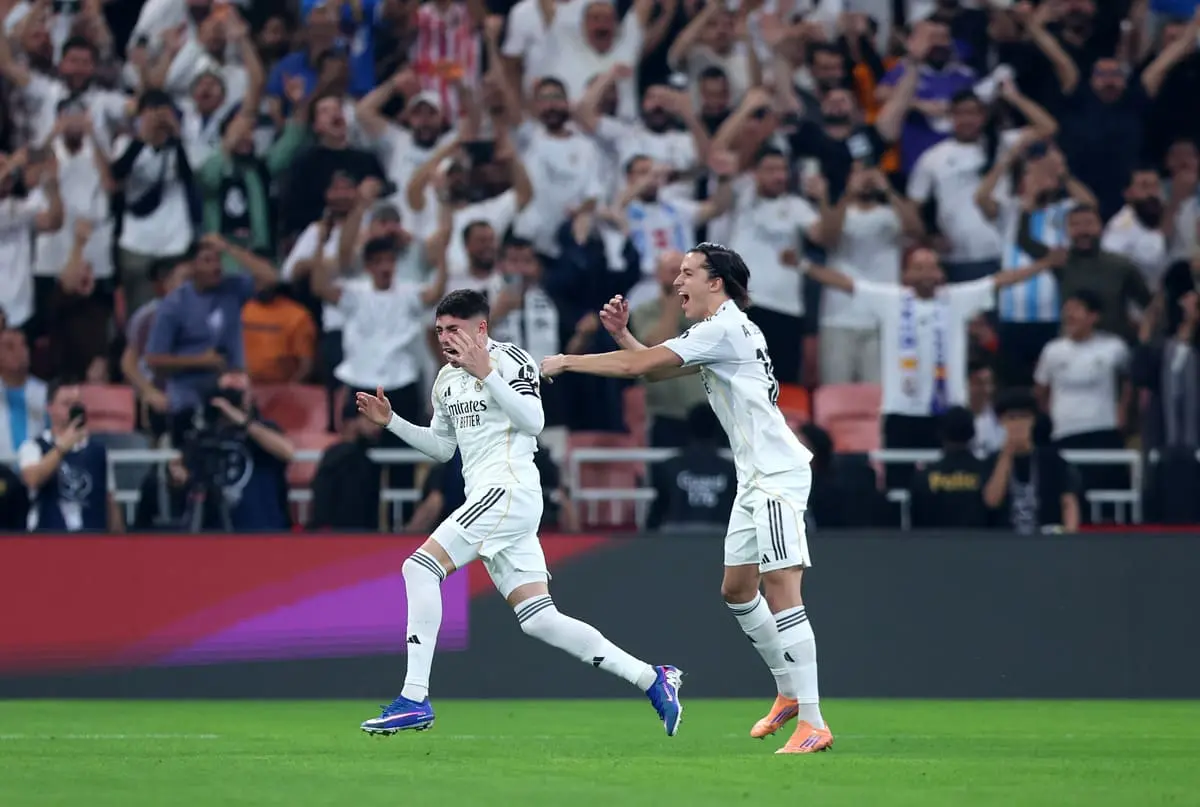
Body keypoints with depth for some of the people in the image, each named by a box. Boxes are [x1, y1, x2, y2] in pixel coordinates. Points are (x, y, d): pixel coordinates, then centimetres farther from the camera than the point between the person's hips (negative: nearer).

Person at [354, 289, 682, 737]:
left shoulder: (510, 359, -6)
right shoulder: (447, 380, 21)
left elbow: (533, 421, -19)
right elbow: (441, 446, 30)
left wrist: (486, 373, -25)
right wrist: (390, 421, 18)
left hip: (509, 490, -9)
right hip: (485, 497, 9)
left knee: (420, 566, -18)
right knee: (539, 619, 2)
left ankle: (415, 700, -20)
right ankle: (651, 679, 7)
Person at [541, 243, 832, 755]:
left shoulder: (724, 329, -13)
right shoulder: (723, 332, 18)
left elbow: (639, 365, -15)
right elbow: (652, 368, 25)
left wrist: (568, 362, -5)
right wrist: (623, 334, 8)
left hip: (778, 477, -11)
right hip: (755, 480, 11)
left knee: (780, 593, -15)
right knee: (737, 590, 17)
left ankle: (812, 726, -19)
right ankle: (789, 694, 28)